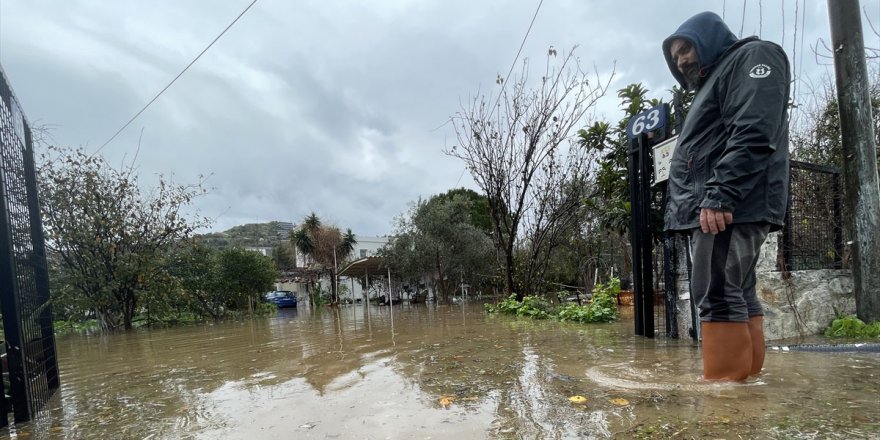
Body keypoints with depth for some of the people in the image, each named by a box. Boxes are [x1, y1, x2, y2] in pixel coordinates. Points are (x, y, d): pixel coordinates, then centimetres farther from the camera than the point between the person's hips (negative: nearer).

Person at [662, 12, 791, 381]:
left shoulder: (753, 57, 4)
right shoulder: (713, 82, 32)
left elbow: (754, 132, -15)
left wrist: (719, 195, -24)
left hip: (732, 206, -10)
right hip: (709, 209, 10)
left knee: (718, 296, -15)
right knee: (737, 296, 7)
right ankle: (746, 379, 12)